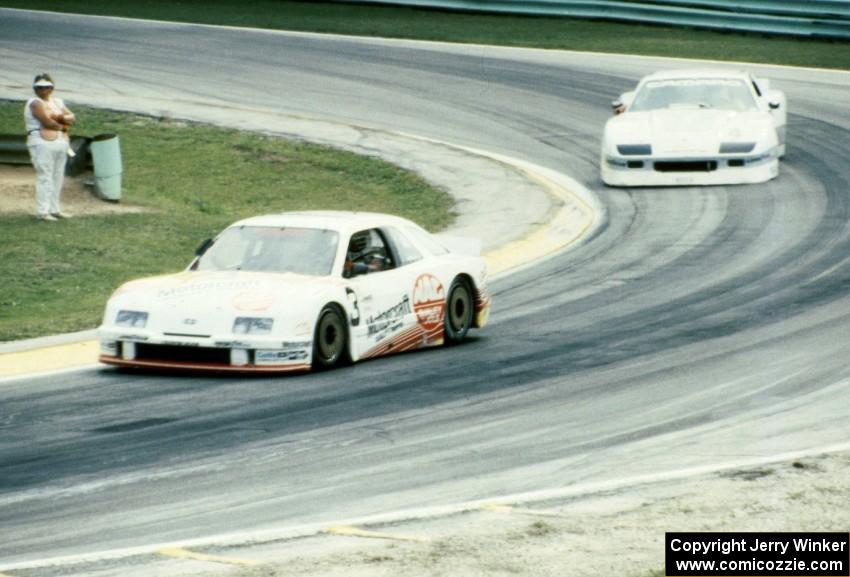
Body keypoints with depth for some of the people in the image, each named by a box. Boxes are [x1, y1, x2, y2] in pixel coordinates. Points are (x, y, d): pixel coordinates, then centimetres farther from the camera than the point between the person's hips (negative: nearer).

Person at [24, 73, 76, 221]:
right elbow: (47, 122, -17)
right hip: (43, 144, -8)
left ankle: (55, 209, 17)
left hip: (60, 144, 8)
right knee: (45, 178, -11)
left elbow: (72, 118, 14)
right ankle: (43, 212, -10)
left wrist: (63, 117, -8)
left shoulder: (57, 102, 18)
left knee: (58, 178, 10)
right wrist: (62, 126, -1)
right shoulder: (35, 103, -7)